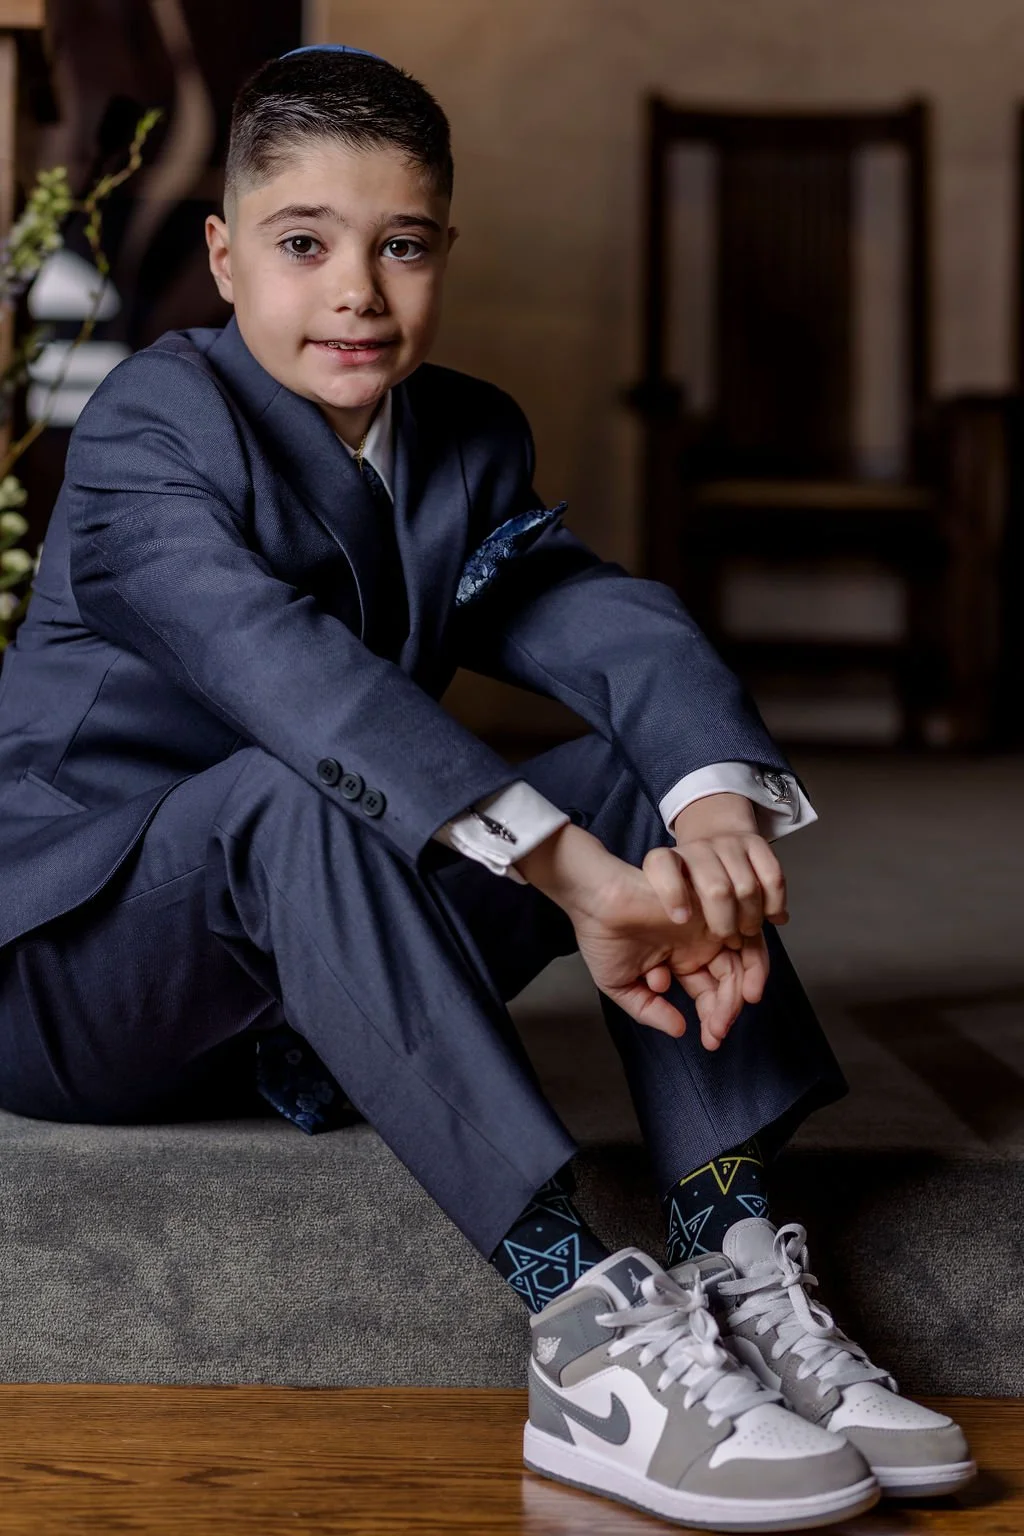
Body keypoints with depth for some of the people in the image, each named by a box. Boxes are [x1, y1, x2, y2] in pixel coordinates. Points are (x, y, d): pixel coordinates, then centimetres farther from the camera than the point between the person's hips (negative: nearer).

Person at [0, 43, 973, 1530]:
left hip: (315, 984, 6)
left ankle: (736, 1268, -23)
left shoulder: (471, 442, 6)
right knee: (305, 793, -36)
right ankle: (588, 1336, -44)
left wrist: (717, 800, -35)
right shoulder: (153, 425, -16)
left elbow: (609, 620, -12)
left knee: (651, 777, -11)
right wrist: (569, 870, -45)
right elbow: (286, 665, -34)